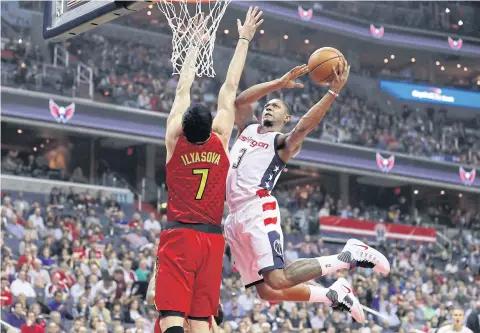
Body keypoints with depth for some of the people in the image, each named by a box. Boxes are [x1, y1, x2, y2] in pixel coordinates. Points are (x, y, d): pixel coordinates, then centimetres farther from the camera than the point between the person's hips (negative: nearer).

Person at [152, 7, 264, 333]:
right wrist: (244, 39, 16)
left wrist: (194, 45, 20)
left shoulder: (175, 141, -3)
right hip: (212, 237, 3)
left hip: (178, 235, -2)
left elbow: (183, 90, 9)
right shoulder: (221, 140, 0)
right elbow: (230, 88, 8)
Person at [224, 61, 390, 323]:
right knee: (267, 290, -1)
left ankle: (349, 256, -8)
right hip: (235, 216, 6)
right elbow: (240, 101, 8)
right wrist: (279, 83, 1)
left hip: (258, 210, -6)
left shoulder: (283, 142, 4)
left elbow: (304, 126, -16)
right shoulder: (248, 128, 23)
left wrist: (333, 91, -24)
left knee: (278, 280, -23)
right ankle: (334, 295, 15)